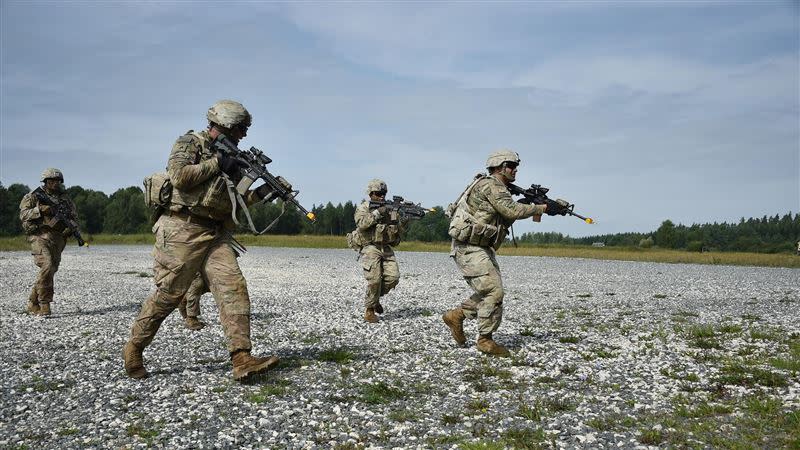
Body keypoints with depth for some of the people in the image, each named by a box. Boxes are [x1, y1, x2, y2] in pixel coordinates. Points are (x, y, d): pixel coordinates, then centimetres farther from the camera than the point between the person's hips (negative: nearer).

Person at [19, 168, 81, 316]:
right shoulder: (33, 196, 5)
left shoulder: (65, 199, 16)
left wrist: (70, 226, -8)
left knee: (51, 270, 4)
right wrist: (40, 209, -18)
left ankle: (33, 304, 18)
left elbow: (74, 217, 14)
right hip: (40, 236, -5)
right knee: (47, 266, -22)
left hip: (58, 239, 5)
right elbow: (23, 214, -3)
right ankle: (44, 304, -16)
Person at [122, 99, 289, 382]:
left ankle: (242, 361, -16)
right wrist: (217, 163, -11)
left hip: (217, 235, 7)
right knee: (168, 295, -1)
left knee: (234, 288, -10)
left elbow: (235, 201, 20)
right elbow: (179, 176, -19)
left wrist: (264, 191, 6)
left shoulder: (228, 156, 20)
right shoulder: (190, 143, 0)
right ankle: (133, 350, 20)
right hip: (184, 231, -6)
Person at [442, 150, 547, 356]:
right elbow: (512, 210, -24)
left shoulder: (499, 189, 17)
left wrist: (532, 211, 1)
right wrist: (540, 208, -11)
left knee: (491, 291, 13)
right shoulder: (490, 185, -14)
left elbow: (505, 219, 15)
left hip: (482, 248, 10)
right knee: (494, 292, -10)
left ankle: (456, 315, 22)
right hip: (469, 248, -10)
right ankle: (485, 340, 1)